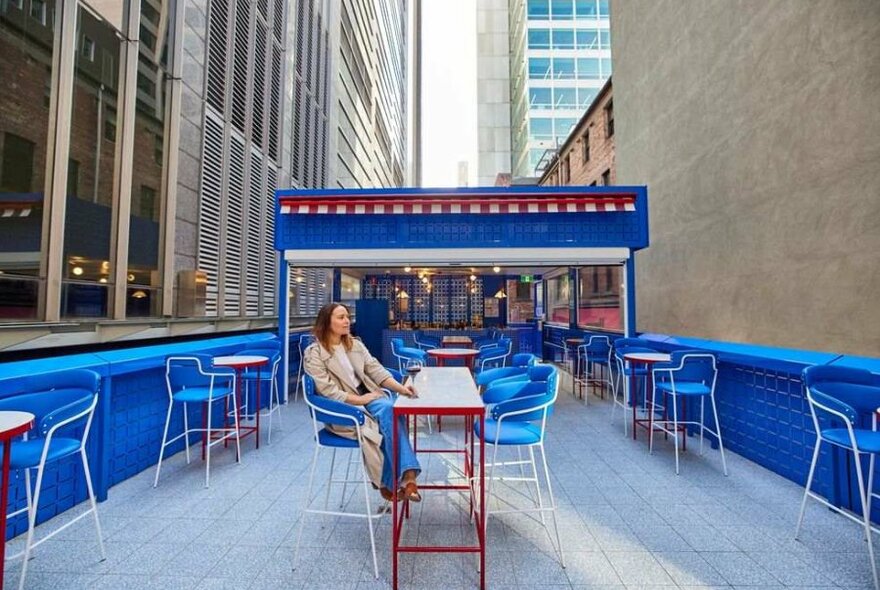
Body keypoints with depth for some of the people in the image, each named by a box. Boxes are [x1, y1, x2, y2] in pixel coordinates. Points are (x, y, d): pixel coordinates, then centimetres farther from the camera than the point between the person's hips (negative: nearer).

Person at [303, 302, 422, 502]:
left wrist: (400, 388, -11)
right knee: (372, 429, -30)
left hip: (368, 396, 4)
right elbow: (328, 392, -12)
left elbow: (376, 370, 4)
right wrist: (359, 400, -17)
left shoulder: (356, 345, 13)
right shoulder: (313, 353, -5)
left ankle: (406, 475, -32)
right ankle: (390, 481, -16)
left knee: (390, 409, -29)